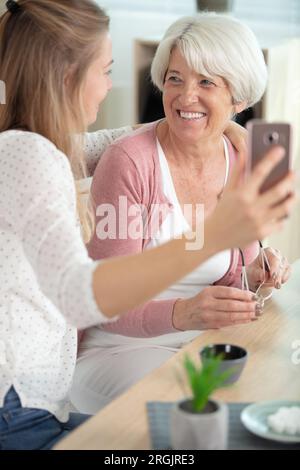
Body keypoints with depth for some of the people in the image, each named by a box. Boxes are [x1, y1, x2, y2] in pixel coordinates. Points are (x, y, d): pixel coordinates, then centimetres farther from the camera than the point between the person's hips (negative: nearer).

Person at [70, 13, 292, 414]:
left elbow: (226, 284, 12)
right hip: (119, 350, -5)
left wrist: (253, 277, -11)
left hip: (203, 343, 6)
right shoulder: (128, 162, -16)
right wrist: (182, 313, -34)